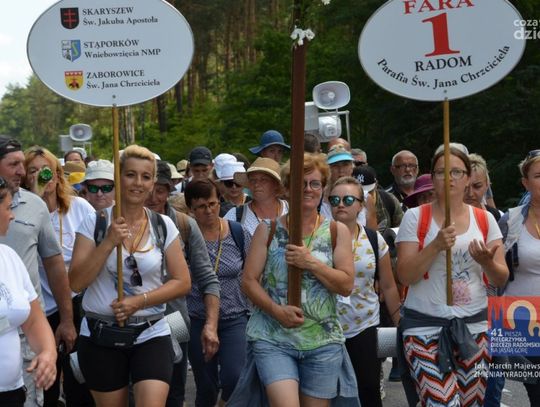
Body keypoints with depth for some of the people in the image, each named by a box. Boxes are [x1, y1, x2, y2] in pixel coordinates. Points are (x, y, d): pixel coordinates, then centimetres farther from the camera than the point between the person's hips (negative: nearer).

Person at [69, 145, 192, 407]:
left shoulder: (163, 226, 2)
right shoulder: (94, 223, -2)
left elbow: (183, 282, 1)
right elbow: (76, 283, -8)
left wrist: (139, 301, -13)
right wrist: (109, 242, -18)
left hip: (151, 335, 0)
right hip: (100, 337, 0)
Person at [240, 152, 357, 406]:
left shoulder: (337, 231, 7)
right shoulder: (268, 230, 5)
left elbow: (346, 285, 0)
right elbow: (249, 281, 1)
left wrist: (311, 263, -14)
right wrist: (277, 311, -15)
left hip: (323, 340, 2)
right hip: (272, 337, -2)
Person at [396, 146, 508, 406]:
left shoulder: (485, 219, 8)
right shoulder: (415, 217, -1)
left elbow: (501, 279, 6)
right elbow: (405, 276, -7)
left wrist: (487, 262, -16)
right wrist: (436, 246, -20)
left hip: (474, 326, 4)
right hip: (425, 326, -3)